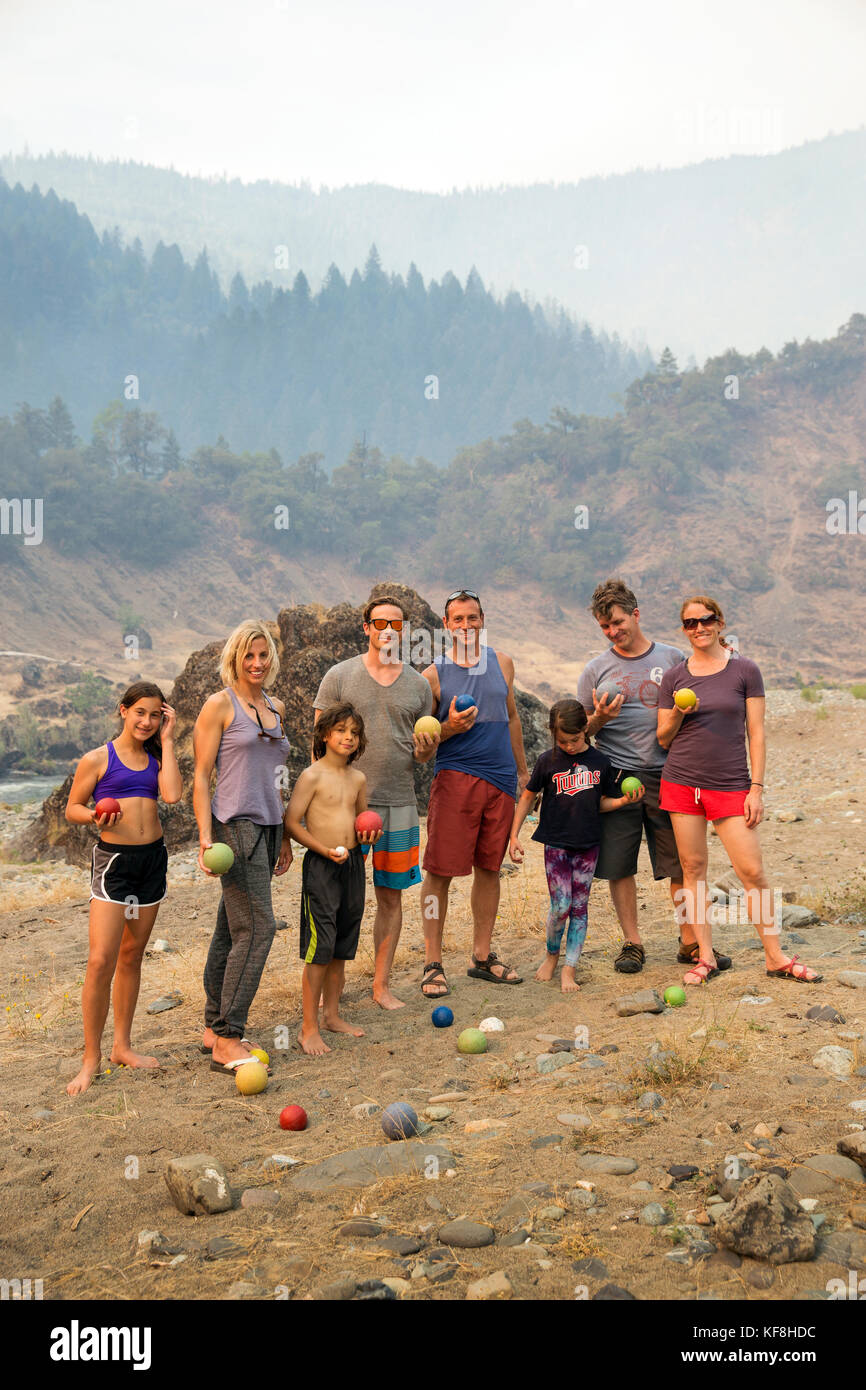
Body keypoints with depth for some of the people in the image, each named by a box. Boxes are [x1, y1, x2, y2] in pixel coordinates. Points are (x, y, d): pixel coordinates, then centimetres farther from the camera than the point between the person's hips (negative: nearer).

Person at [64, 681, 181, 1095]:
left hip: (153, 858, 5)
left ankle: (122, 1046, 23)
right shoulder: (98, 759, -3)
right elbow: (72, 809, 2)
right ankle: (91, 1058, -2)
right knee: (101, 960, -12)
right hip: (113, 859, -5)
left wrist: (167, 740, -4)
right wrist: (96, 817, -19)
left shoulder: (155, 758, 8)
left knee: (132, 955, 13)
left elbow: (172, 794, -11)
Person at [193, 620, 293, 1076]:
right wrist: (206, 837, -15)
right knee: (256, 928, -13)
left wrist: (284, 837, 22)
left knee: (231, 930, 11)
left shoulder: (276, 708, 17)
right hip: (235, 825, -7)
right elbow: (201, 776, -7)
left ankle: (214, 1028, 19)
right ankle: (227, 1041, -8)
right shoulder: (220, 705, -4)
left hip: (266, 828, 7)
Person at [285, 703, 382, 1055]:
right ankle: (309, 1028, -1)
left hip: (353, 863, 7)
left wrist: (367, 834, 2)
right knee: (319, 947, -7)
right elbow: (291, 822, -11)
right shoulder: (312, 776, -9)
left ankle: (332, 1015, 26)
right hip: (321, 866, -7)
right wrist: (325, 850, -19)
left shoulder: (358, 779, 10)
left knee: (342, 947, 13)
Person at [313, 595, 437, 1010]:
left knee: (391, 896, 7)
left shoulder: (417, 683, 10)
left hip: (399, 804, 3)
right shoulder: (340, 676, 1)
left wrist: (426, 749, -8)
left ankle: (381, 985, 18)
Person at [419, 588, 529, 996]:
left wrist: (522, 770, 22)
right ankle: (433, 963, 3)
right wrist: (449, 727, -16)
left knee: (489, 867, 9)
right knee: (440, 869, -6)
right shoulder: (434, 675, 0)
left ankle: (482, 957, 21)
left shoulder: (502, 663, 12)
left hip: (500, 778, 4)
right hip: (455, 775, -4)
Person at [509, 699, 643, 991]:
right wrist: (514, 836, 3)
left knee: (579, 908, 3)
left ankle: (569, 970, 10)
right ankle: (552, 955, 19)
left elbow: (602, 803, 12)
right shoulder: (548, 761, -3)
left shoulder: (600, 762, 1)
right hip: (556, 844, -2)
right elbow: (527, 797, 6)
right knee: (561, 906, -7)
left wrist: (624, 800, -8)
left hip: (588, 845, 2)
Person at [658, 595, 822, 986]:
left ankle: (776, 958, 6)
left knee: (752, 871, -5)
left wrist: (756, 788, -4)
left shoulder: (745, 671, 1)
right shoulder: (674, 677, 6)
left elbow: (756, 733, 1)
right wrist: (677, 714, -10)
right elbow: (663, 738, 10)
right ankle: (705, 958, 12)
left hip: (730, 785, -2)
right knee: (693, 868, 3)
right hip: (682, 782, 2)